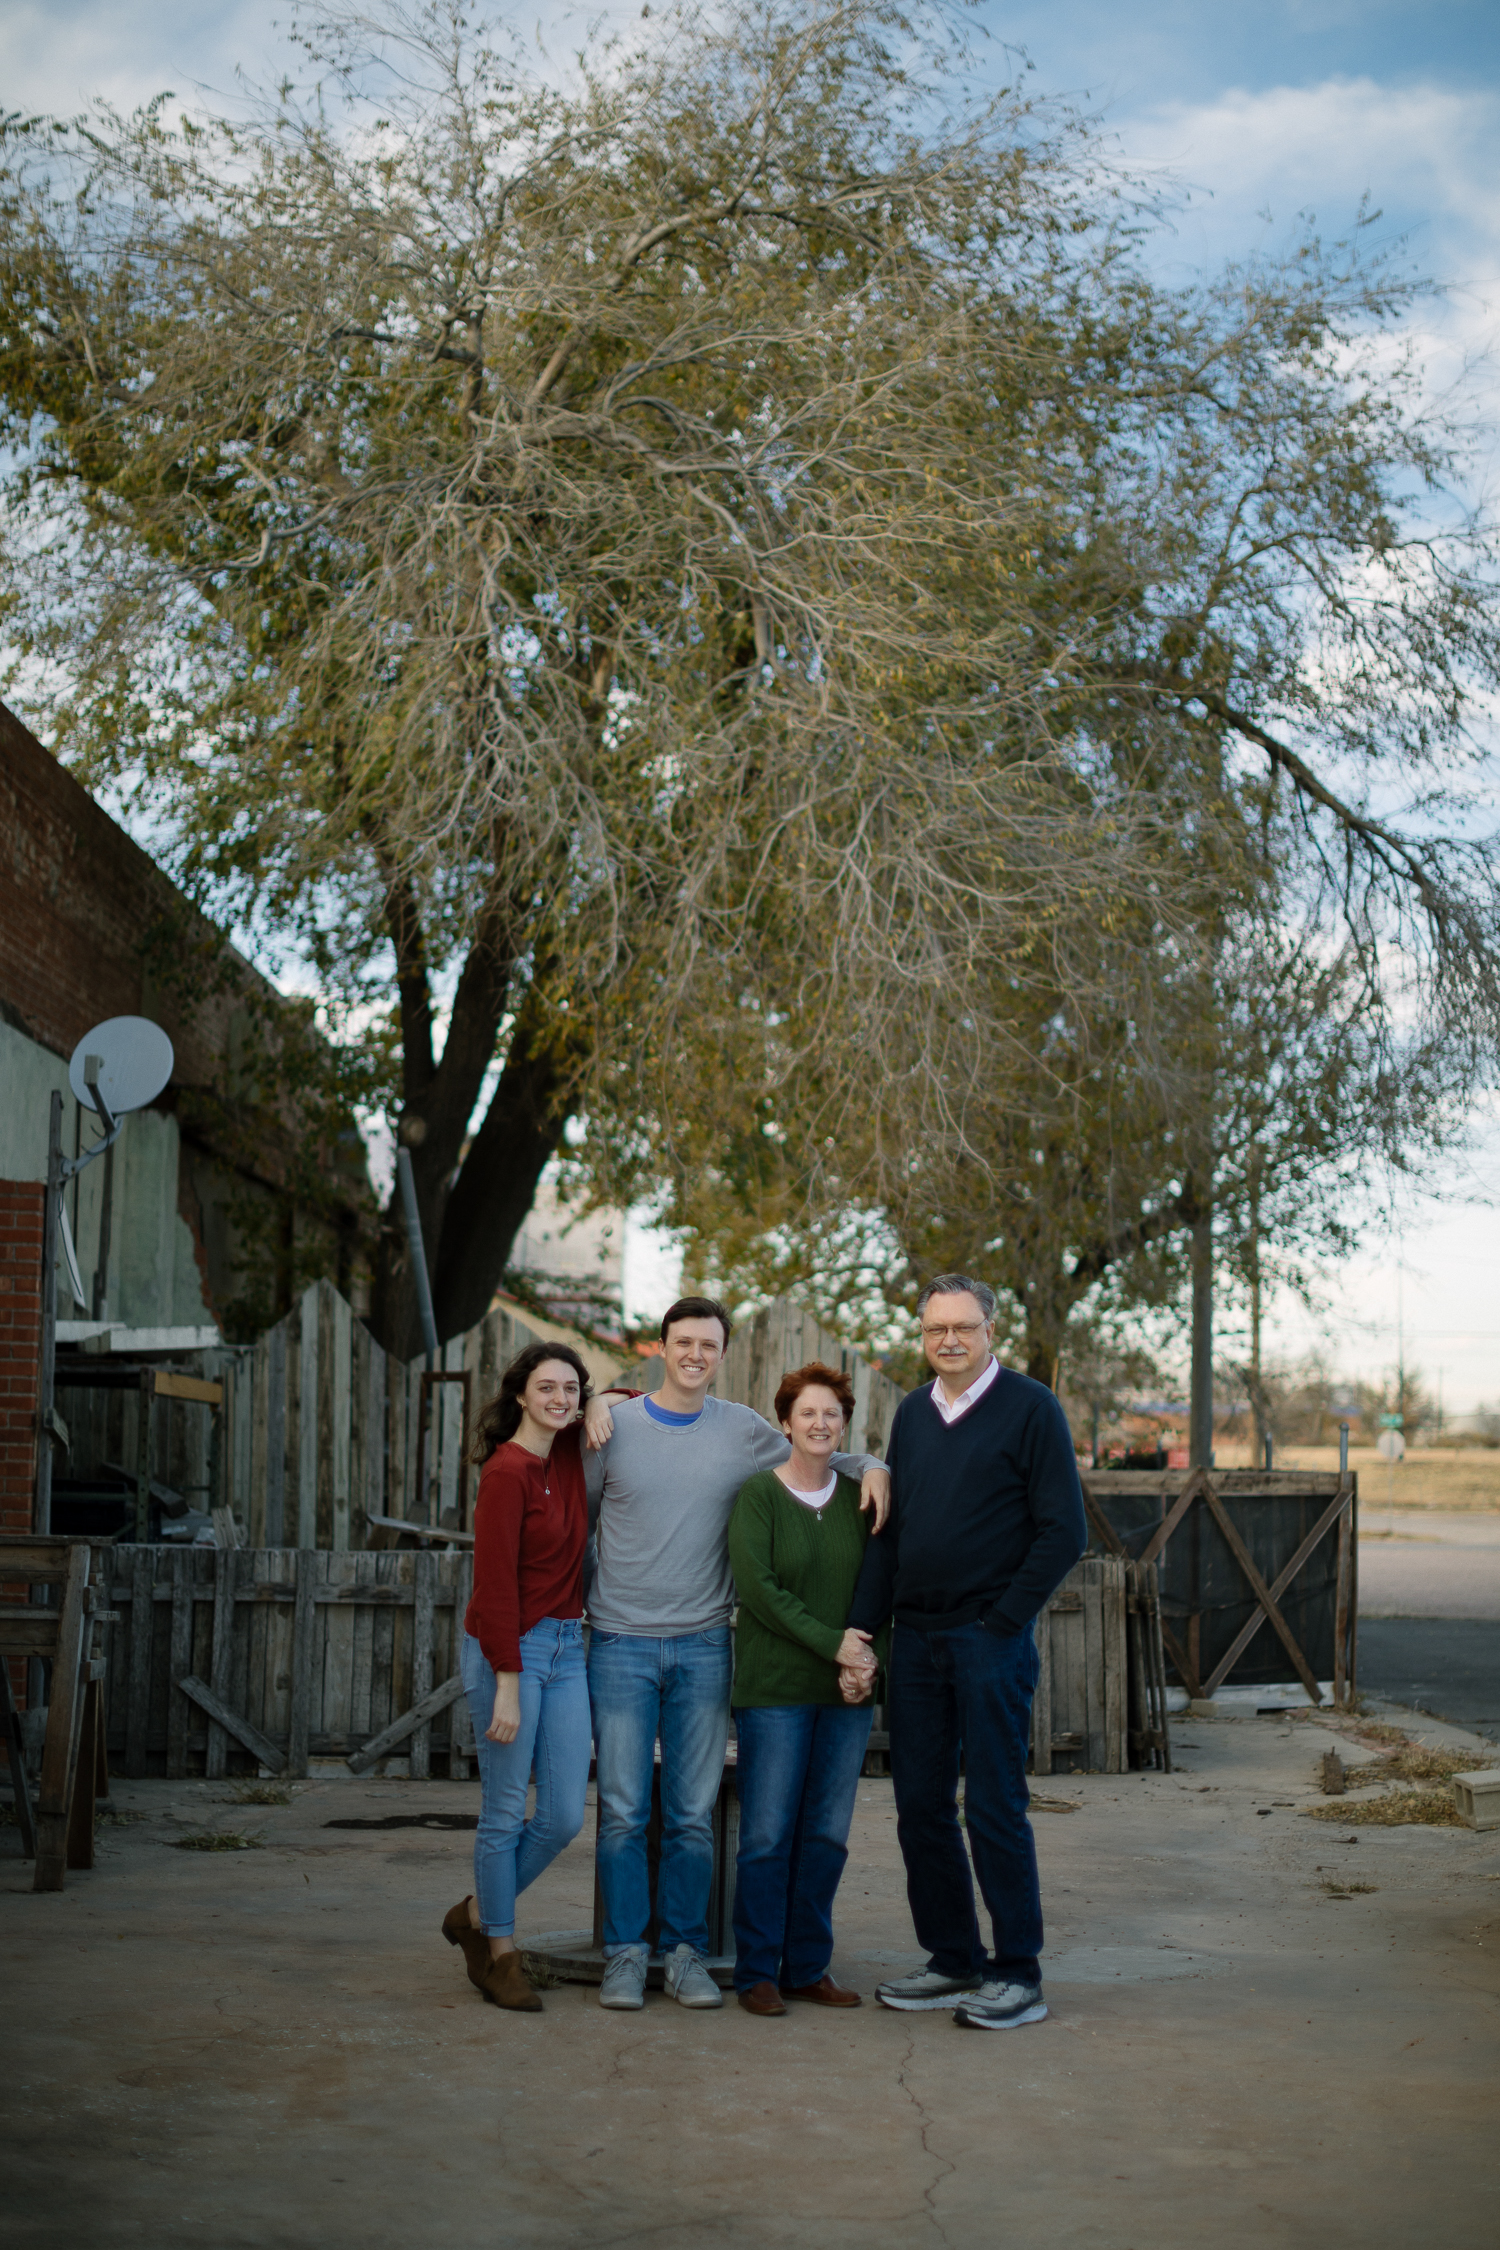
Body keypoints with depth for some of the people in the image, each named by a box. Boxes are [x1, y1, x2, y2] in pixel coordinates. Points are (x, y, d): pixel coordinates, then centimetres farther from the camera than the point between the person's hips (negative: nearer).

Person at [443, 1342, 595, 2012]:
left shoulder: (570, 1451, 6)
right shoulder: (508, 1472, -14)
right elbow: (496, 1585, -15)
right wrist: (507, 1687, -17)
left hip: (566, 1649, 7)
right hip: (507, 1650, -7)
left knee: (565, 1816, 6)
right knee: (505, 1813, 2)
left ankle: (478, 1915, 27)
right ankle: (500, 1955, 18)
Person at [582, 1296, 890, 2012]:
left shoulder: (745, 1431, 4)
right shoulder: (613, 1429, 1)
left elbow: (817, 1457, 17)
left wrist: (870, 1466, -1)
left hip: (704, 1648, 1)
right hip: (622, 1644, -1)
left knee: (693, 1815, 4)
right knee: (623, 1812, -1)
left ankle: (685, 1952, 14)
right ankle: (625, 1953, 10)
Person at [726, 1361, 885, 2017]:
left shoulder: (859, 1495, 10)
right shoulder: (757, 1494, -3)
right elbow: (756, 1586, -11)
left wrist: (869, 1658, -5)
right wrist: (830, 1642, -14)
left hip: (847, 1691, 4)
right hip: (774, 1688, -4)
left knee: (828, 1834, 6)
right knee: (768, 1833, -4)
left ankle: (807, 1967, 15)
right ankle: (757, 1971, 6)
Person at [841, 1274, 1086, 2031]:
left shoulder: (1030, 1408, -4)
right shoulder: (911, 1414, 13)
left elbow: (1064, 1531, -7)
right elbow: (888, 1533, 14)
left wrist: (1003, 1622, -11)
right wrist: (859, 1636, 7)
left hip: (990, 1638, -6)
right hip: (915, 1640, 6)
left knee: (994, 1807, -3)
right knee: (920, 1806, 8)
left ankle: (1019, 1975, 6)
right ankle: (954, 1961, 20)